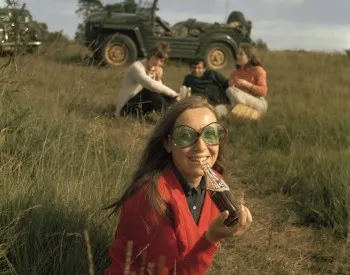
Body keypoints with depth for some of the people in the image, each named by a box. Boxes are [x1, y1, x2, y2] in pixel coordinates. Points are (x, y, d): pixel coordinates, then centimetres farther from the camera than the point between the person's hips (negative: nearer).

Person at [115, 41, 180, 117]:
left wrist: (158, 79, -17)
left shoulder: (155, 70, 7)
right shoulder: (137, 67, -18)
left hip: (142, 104, 8)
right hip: (127, 106, -8)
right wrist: (174, 94, -33)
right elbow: (151, 85, -34)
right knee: (150, 91, -32)